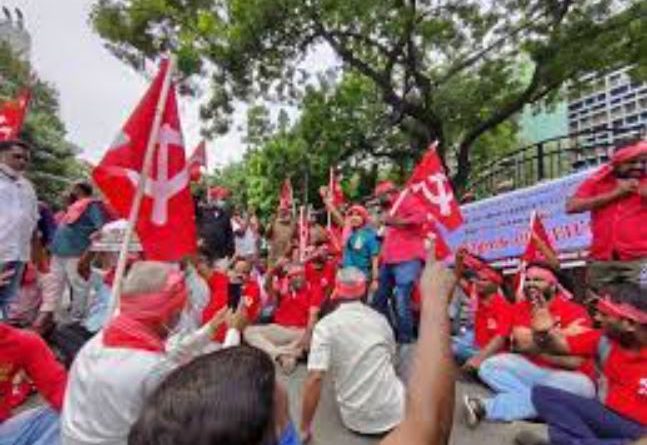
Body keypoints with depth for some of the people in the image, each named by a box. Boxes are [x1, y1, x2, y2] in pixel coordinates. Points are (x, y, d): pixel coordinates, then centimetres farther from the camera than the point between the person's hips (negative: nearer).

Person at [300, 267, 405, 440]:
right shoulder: (380, 319, 0)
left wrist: (305, 429, -13)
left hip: (357, 419, -1)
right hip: (393, 412, 2)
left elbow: (315, 378, -22)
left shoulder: (325, 325, -14)